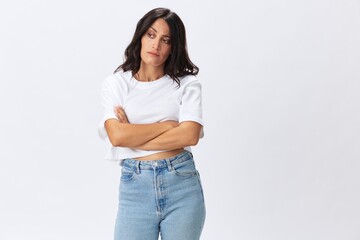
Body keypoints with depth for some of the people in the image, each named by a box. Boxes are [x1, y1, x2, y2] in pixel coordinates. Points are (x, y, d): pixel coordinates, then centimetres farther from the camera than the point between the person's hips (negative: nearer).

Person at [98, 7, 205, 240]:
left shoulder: (187, 83, 2)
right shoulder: (116, 83, 4)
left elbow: (190, 135, -12)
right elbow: (117, 135, -11)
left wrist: (132, 137, -9)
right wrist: (167, 124, -8)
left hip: (182, 185, 0)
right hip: (135, 186, 0)